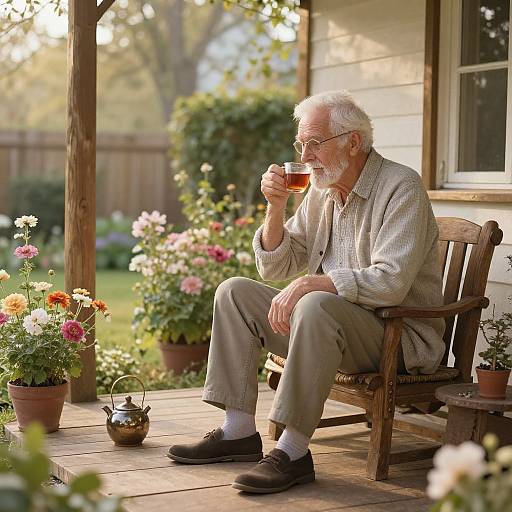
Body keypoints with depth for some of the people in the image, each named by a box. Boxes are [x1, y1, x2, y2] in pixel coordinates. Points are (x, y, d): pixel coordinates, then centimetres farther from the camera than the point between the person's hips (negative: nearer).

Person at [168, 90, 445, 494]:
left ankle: (293, 450, -29)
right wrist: (276, 207, -4)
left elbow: (391, 282, -26)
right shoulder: (321, 191, 10)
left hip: (400, 334, -8)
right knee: (235, 292, 0)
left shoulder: (401, 187, -13)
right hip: (331, 322, 8)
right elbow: (276, 268, 12)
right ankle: (239, 431, -4)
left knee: (316, 306, -36)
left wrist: (310, 283, -30)